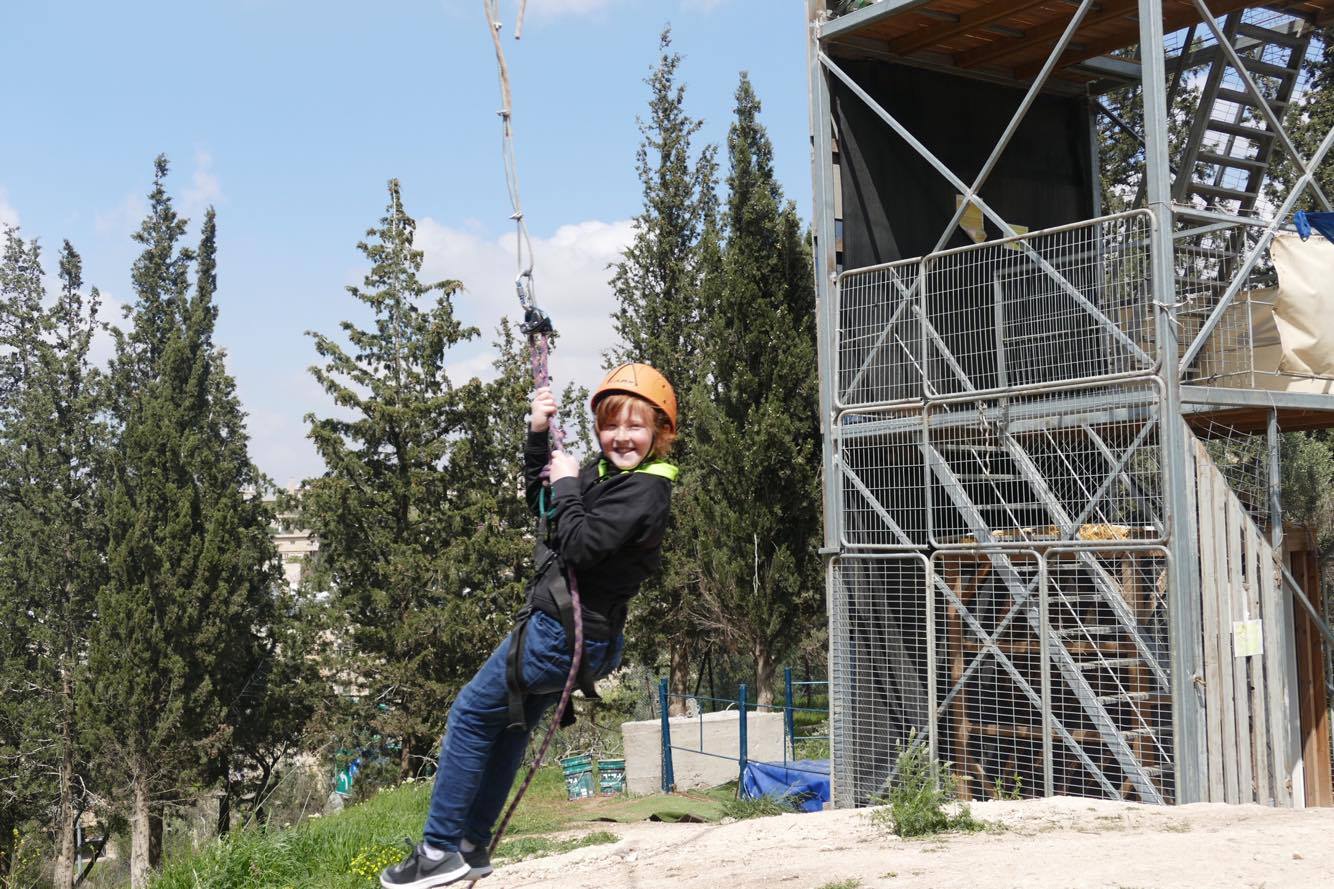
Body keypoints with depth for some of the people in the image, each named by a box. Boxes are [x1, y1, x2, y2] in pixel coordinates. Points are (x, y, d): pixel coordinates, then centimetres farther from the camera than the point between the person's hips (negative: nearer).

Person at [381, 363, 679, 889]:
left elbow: (579, 546, -28)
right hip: (564, 629, 10)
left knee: (471, 716, 1)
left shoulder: (644, 490, -19)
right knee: (509, 724, 21)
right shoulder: (611, 472, 9)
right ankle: (472, 846, 34)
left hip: (561, 632, -10)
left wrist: (567, 484, -14)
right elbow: (542, 505, 21)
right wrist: (539, 437, 11)